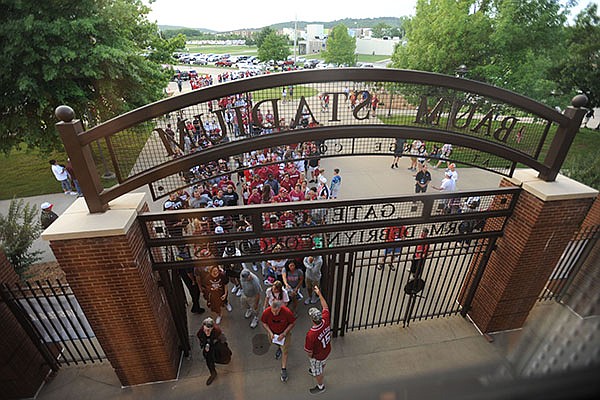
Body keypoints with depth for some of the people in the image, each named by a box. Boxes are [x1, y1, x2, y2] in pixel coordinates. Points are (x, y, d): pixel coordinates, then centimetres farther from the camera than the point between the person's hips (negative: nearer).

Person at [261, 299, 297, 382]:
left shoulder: (287, 312, -37)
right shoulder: (266, 312, -33)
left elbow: (293, 323, -18)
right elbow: (264, 323, -12)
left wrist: (284, 334, -22)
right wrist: (270, 333, -23)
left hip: (284, 333, -2)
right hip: (273, 333, 3)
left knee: (284, 351, 1)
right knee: (272, 342, 28)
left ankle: (284, 369, 21)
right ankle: (279, 347, 61)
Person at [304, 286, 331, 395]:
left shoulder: (311, 334, -44)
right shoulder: (325, 321, -30)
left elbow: (309, 352, -28)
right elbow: (325, 307, -11)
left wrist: (310, 356, -5)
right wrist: (319, 293, -6)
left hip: (317, 356, -5)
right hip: (327, 350, 6)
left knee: (317, 371, 26)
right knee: (322, 364, 37)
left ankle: (320, 386, 52)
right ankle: (320, 372, 66)